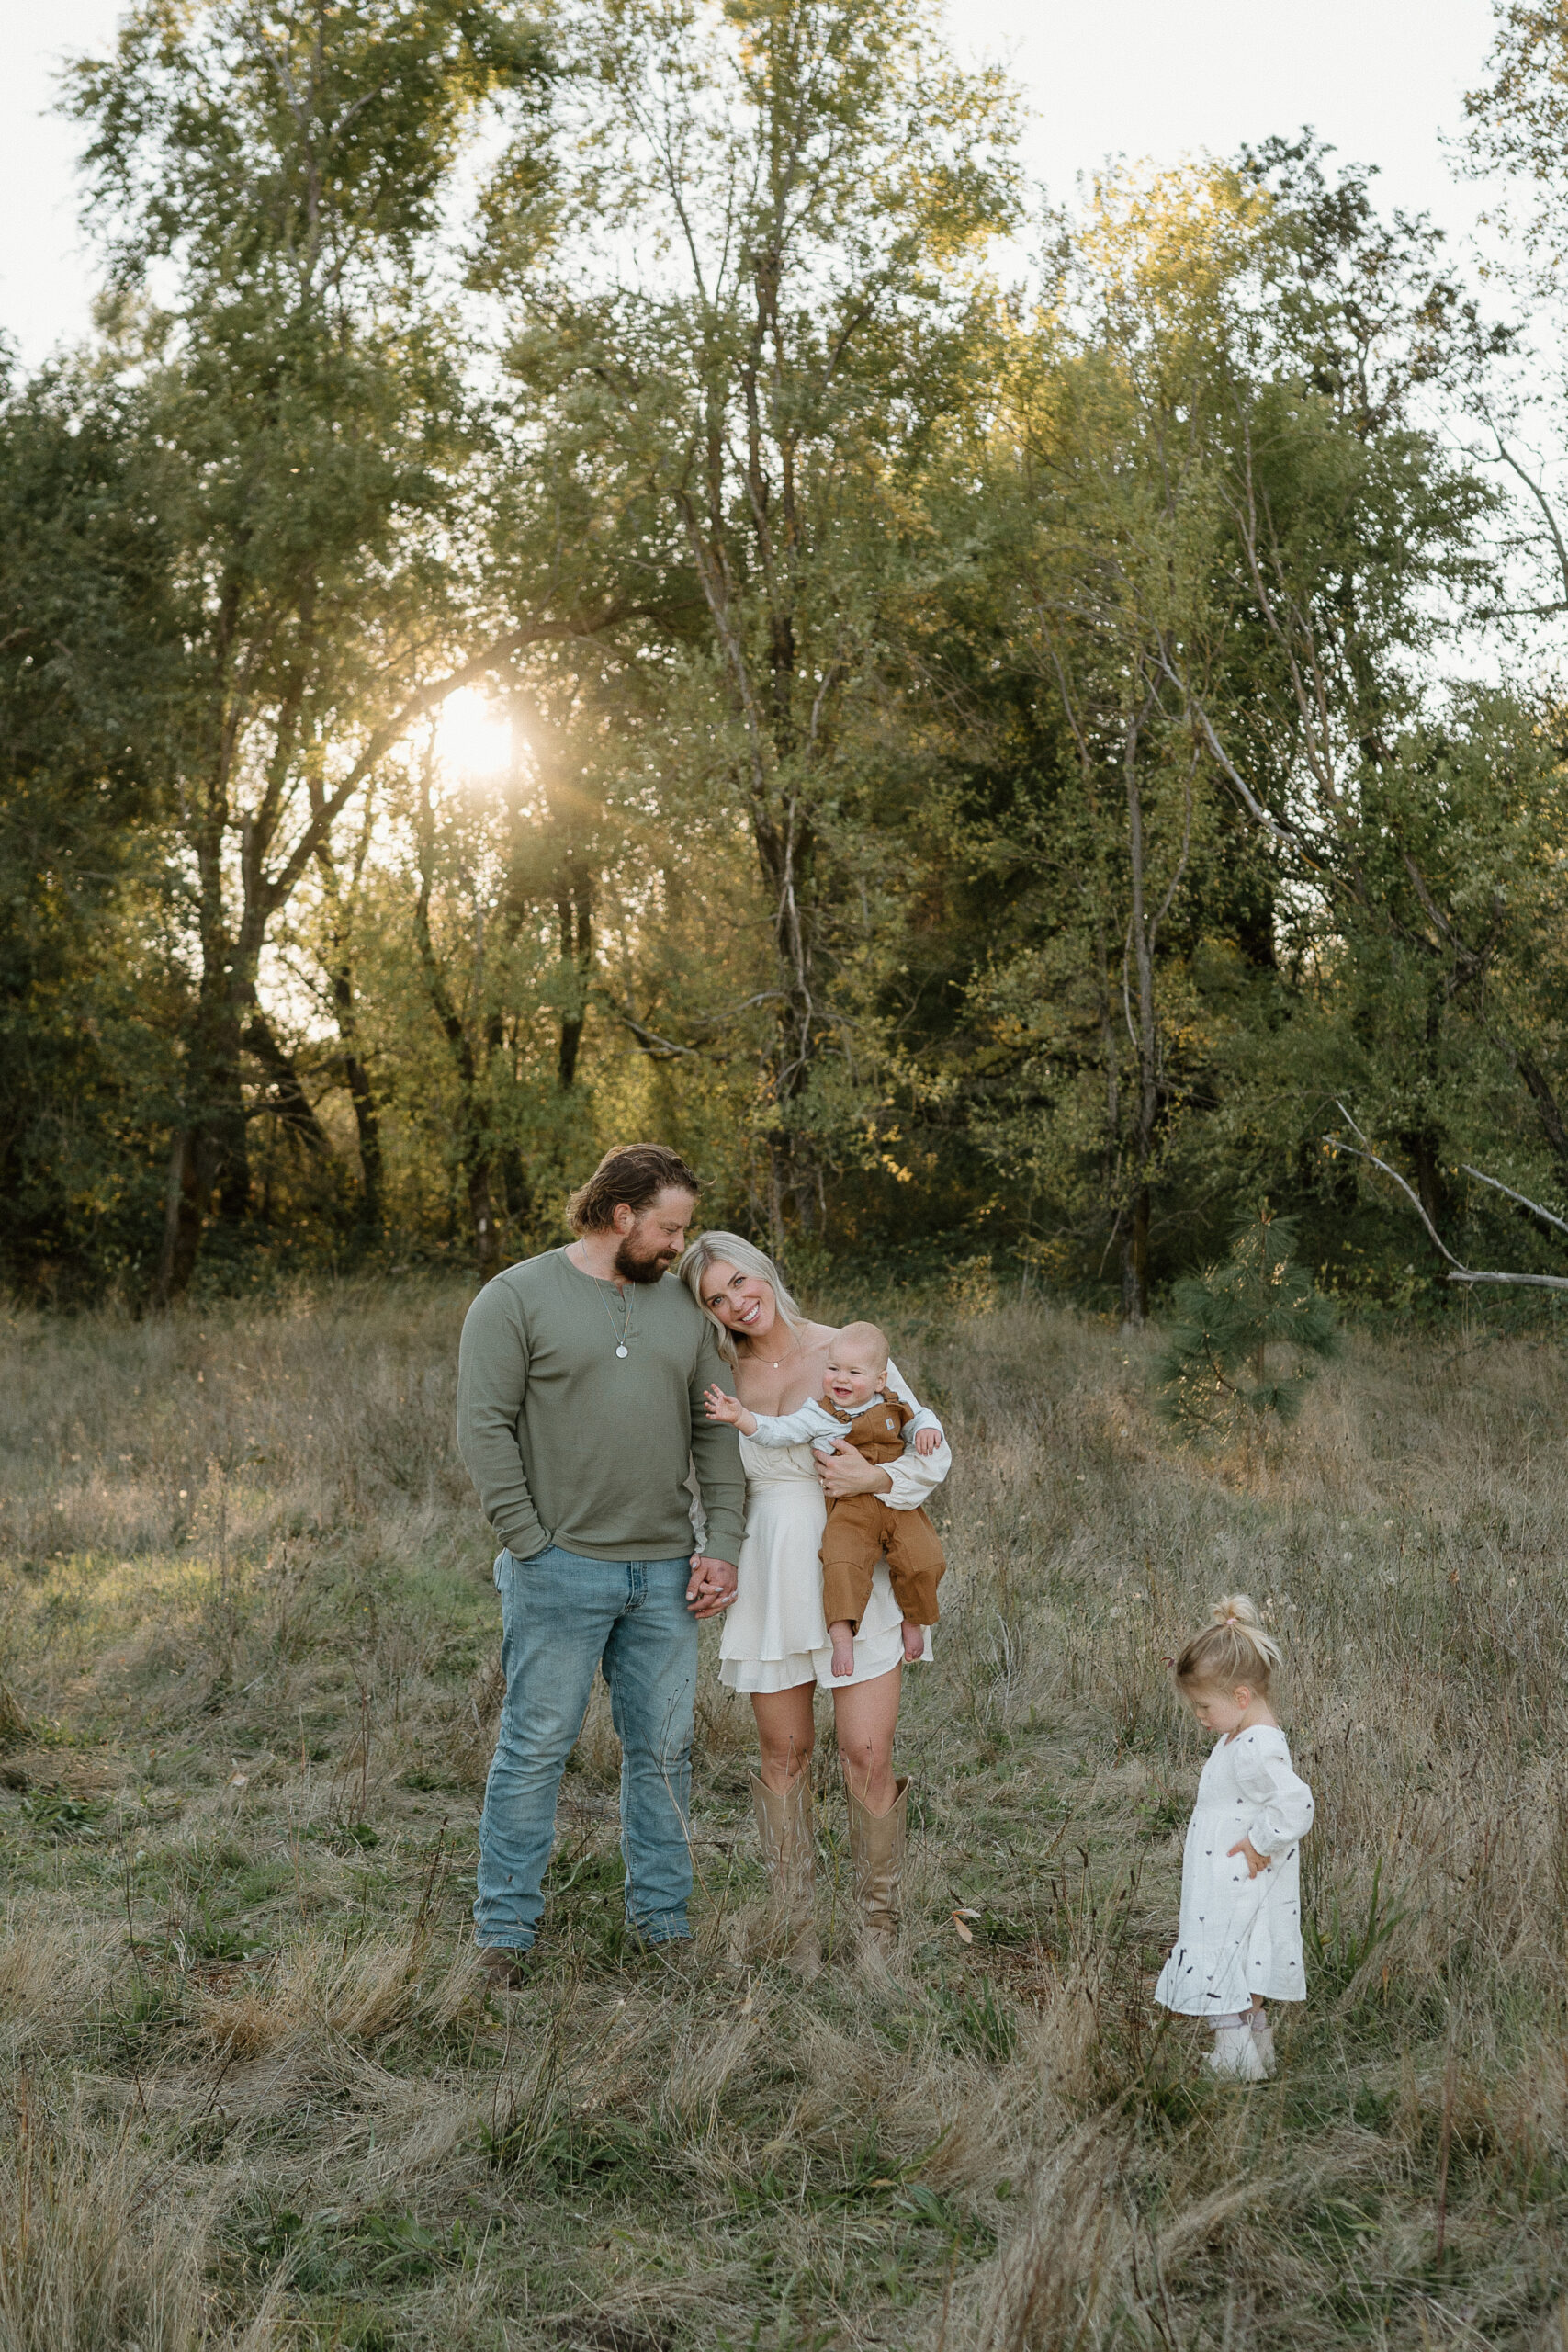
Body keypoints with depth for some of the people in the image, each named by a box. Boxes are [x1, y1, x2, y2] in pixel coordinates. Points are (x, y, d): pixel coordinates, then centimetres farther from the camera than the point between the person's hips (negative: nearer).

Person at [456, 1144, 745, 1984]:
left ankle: (664, 1919, 22)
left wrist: (723, 1544, 3)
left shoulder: (681, 1304, 12)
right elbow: (485, 1427, -8)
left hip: (664, 1571, 5)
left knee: (663, 1748, 10)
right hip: (562, 1570, -5)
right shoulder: (517, 1298, -4)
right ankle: (504, 1930, 10)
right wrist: (530, 1544, -12)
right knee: (535, 1748, -1)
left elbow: (715, 1429, 12)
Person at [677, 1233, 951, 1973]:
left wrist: (874, 1479, -18)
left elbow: (934, 1455, 0)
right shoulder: (724, 1381, 5)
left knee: (868, 1757, -6)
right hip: (768, 1579, 3)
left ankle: (880, 1927, 10)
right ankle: (796, 1930, 19)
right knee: (783, 1754, 7)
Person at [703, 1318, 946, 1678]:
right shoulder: (818, 1415, 2)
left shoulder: (892, 1406, 12)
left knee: (923, 1562, -11)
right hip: (850, 1508, -3)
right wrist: (741, 1417, -21)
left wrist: (926, 1428, 4)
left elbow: (919, 1417, 28)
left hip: (899, 1504, 3)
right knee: (842, 1565, -25)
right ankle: (842, 1638, -22)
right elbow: (776, 1431, -6)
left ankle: (913, 1622, 13)